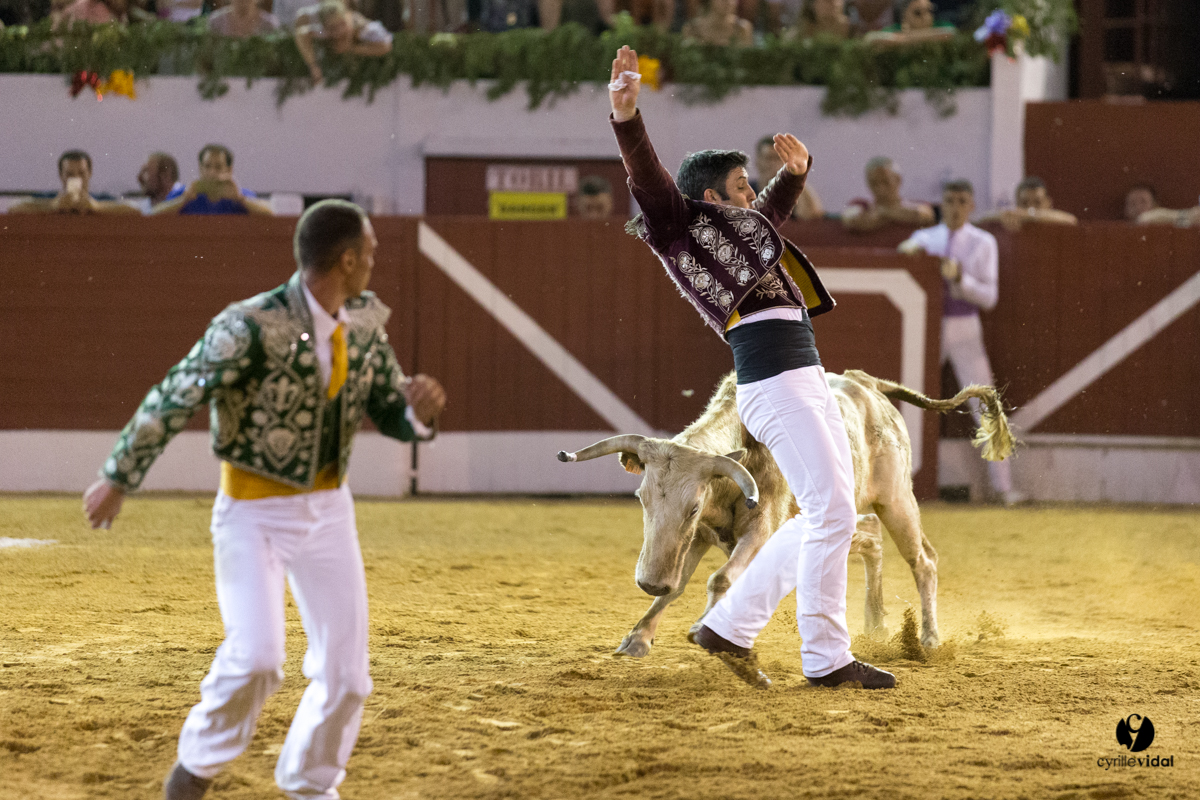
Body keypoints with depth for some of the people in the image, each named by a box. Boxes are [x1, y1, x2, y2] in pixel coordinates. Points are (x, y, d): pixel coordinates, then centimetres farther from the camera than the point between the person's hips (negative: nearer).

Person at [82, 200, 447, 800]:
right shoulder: (253, 327, -23)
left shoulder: (365, 322, -3)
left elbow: (388, 413, 6)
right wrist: (118, 479, -11)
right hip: (254, 512, -6)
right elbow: (174, 399, -17)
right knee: (255, 656, -17)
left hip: (328, 507, 6)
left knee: (346, 671, 4)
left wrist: (420, 409, -19)